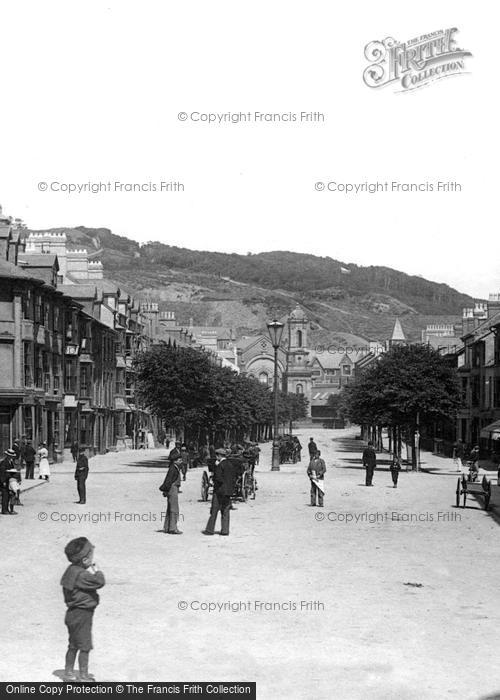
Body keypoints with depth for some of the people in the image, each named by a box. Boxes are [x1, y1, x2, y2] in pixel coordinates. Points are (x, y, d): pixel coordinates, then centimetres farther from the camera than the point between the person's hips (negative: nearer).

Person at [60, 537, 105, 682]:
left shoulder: (72, 570, 5)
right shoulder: (81, 575, -26)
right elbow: (99, 582, -31)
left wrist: (91, 571, 0)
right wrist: (97, 571, -14)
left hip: (74, 613, 10)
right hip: (82, 615, -10)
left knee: (73, 645, 21)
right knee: (85, 646, 2)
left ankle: (68, 672, 32)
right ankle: (84, 676, 12)